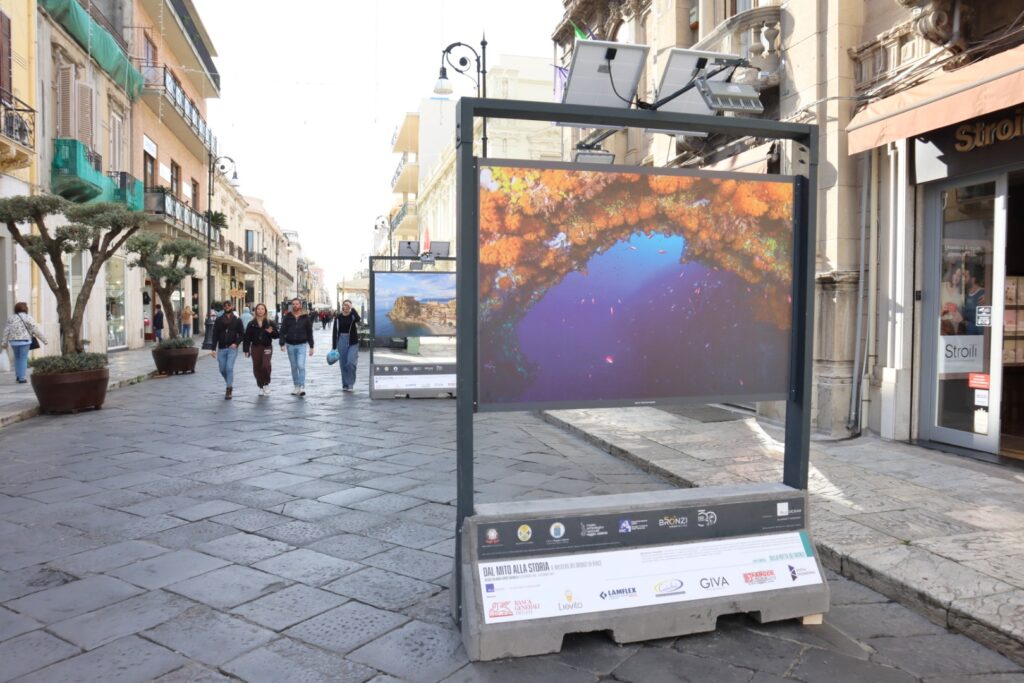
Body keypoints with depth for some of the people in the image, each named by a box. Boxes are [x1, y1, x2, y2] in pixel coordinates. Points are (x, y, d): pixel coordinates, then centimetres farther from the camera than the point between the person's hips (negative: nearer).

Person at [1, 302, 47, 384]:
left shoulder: (11, 318, 8)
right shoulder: (28, 318, -4)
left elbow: (6, 331, 4)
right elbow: (35, 330, -7)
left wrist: (4, 343, 6)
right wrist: (43, 339, -1)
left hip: (14, 341, 4)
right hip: (24, 341, -4)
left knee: (17, 358, 20)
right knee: (23, 359, 1)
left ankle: (17, 376, 20)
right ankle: (21, 378, -2)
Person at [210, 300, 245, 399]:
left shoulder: (237, 320, 1)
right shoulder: (219, 320, 4)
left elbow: (242, 334, 4)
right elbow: (215, 335, 2)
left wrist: (236, 343, -13)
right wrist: (213, 349, -5)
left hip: (232, 348, -3)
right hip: (221, 349, 3)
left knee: (229, 368, -13)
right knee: (222, 369, 8)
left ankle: (229, 391, -7)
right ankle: (230, 384, 34)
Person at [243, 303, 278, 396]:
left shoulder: (270, 322, 4)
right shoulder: (251, 323, 6)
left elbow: (276, 335, 4)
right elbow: (247, 338, 4)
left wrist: (271, 332, -18)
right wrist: (246, 350, -1)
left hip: (267, 347, -2)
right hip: (255, 348, 2)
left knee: (266, 365, -18)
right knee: (257, 367, 4)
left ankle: (266, 383, 3)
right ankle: (261, 387, 19)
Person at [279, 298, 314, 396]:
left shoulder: (306, 317, 1)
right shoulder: (287, 317, 2)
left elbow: (309, 332, 4)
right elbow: (282, 331, 1)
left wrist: (311, 346, 3)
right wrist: (282, 344, -11)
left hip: (301, 345, -2)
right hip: (290, 345, 2)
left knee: (301, 366, -14)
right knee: (294, 367, 9)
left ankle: (302, 387, -13)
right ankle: (296, 386, 18)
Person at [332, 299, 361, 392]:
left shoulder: (353, 315, -1)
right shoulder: (338, 317, 3)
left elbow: (358, 319, -26)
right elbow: (334, 332, 4)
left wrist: (352, 309, -25)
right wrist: (334, 347, 1)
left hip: (353, 343, -2)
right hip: (341, 342, 2)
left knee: (350, 362, -15)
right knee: (343, 364, 5)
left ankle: (351, 384, -1)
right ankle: (345, 384, 18)